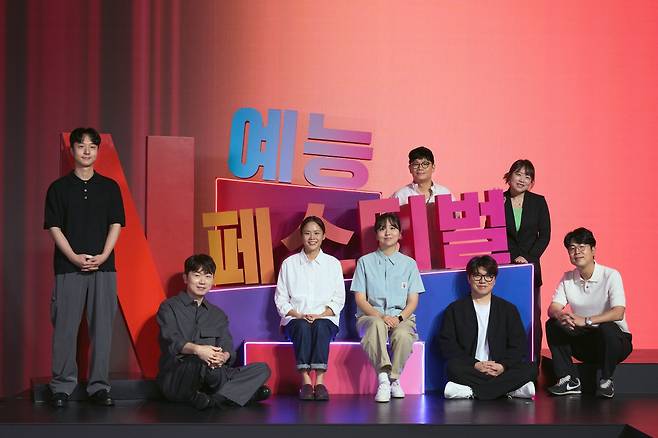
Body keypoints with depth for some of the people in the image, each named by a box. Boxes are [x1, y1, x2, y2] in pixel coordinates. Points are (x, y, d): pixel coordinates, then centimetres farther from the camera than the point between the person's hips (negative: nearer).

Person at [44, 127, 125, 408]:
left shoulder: (109, 187, 10)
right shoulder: (59, 188, 6)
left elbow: (116, 224, 6)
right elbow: (54, 227, 1)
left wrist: (103, 256, -9)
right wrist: (74, 257, -12)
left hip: (103, 268, 1)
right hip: (68, 268, -1)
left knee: (102, 327, 1)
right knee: (65, 328, -1)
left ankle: (99, 386, 7)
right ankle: (62, 387, 5)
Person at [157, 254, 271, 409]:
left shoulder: (218, 315, 24)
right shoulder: (169, 307, 8)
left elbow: (227, 347, 8)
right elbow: (170, 340, -12)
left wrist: (223, 356, -19)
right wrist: (197, 349, -32)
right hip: (176, 379, -6)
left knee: (262, 369, -14)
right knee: (203, 364, -40)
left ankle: (215, 399, -31)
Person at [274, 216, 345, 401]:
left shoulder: (333, 264, 13)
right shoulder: (289, 264, 12)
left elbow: (338, 299, 8)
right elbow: (281, 299, 8)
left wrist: (320, 315, -9)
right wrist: (298, 315, -10)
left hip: (325, 319, 0)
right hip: (295, 320, 0)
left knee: (320, 326, -35)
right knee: (303, 327, -35)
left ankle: (319, 380, -41)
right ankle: (305, 381, -39)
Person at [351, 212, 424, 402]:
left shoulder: (409, 263, 13)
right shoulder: (365, 262, 10)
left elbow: (413, 301, 8)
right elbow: (360, 299, 3)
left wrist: (400, 318, -13)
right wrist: (381, 316, -15)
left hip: (401, 317, 1)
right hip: (371, 315, -1)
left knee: (403, 335, -36)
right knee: (376, 324, -39)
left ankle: (394, 379, -20)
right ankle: (384, 377, -44)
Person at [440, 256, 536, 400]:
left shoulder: (508, 309, 15)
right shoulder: (455, 310, 10)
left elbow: (519, 346, 6)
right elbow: (447, 346, -1)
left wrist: (503, 366, -15)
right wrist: (475, 365, -16)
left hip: (500, 369, 1)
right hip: (469, 370, -1)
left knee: (529, 369, -25)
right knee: (454, 368, -35)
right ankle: (509, 390, -32)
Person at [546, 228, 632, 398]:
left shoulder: (611, 275, -14)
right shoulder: (567, 278, 2)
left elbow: (618, 313, -25)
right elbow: (553, 308, -6)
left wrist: (586, 321, -36)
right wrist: (560, 315, -32)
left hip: (616, 339, -4)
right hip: (584, 342, 4)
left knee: (607, 328, -36)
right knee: (552, 325, -16)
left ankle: (606, 381, -13)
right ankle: (569, 380, -11)